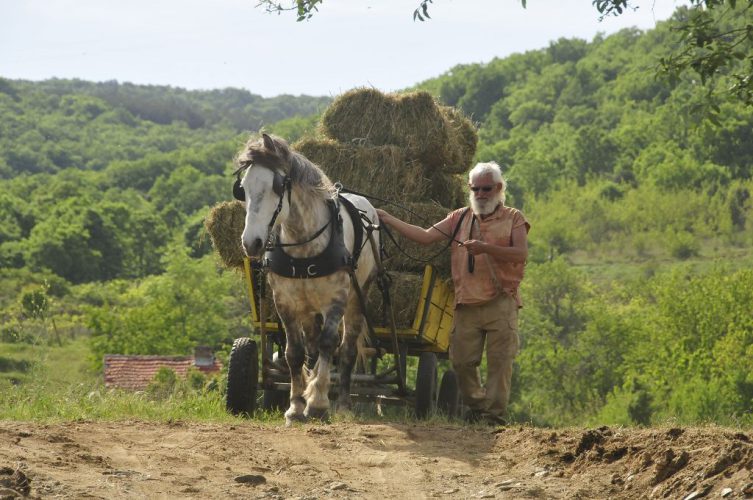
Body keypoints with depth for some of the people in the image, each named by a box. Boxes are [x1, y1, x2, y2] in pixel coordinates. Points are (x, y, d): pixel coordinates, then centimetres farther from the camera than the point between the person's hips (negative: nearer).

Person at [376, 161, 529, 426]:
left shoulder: (513, 219, 4)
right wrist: (388, 219, 4)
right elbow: (426, 236, 9)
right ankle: (476, 407, 18)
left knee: (499, 359, -5)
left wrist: (486, 248, -21)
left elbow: (521, 254, -10)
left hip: (500, 302, -4)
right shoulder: (460, 218, 15)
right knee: (462, 360, 2)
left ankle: (494, 413, 0)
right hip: (467, 304, 4)